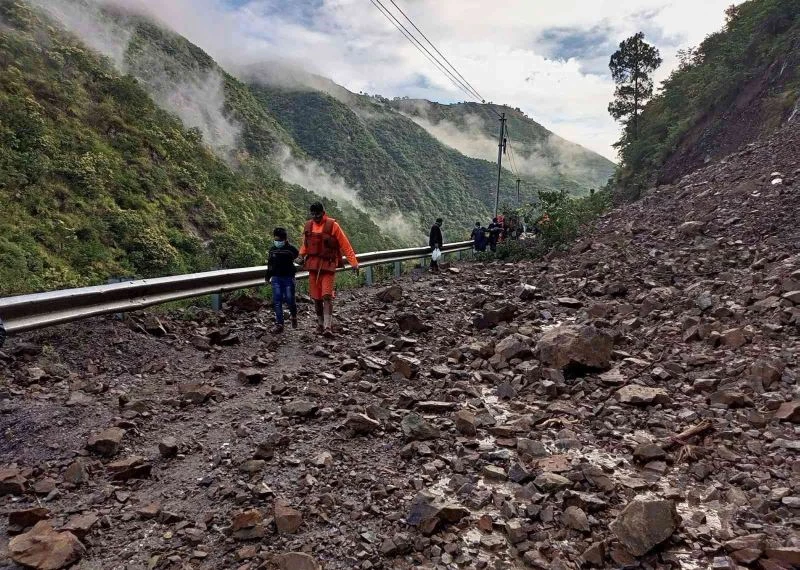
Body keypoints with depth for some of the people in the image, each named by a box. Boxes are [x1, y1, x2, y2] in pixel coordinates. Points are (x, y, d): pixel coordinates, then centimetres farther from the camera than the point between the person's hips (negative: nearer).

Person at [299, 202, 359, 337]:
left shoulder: (332, 225, -7)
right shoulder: (308, 226, 7)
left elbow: (345, 245, -6)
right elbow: (305, 244, 21)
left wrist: (354, 263, -9)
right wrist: (301, 256, 6)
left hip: (328, 265, -4)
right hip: (313, 265, 5)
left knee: (327, 296, -13)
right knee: (316, 297, 8)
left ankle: (328, 327, -15)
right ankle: (320, 323, 23)